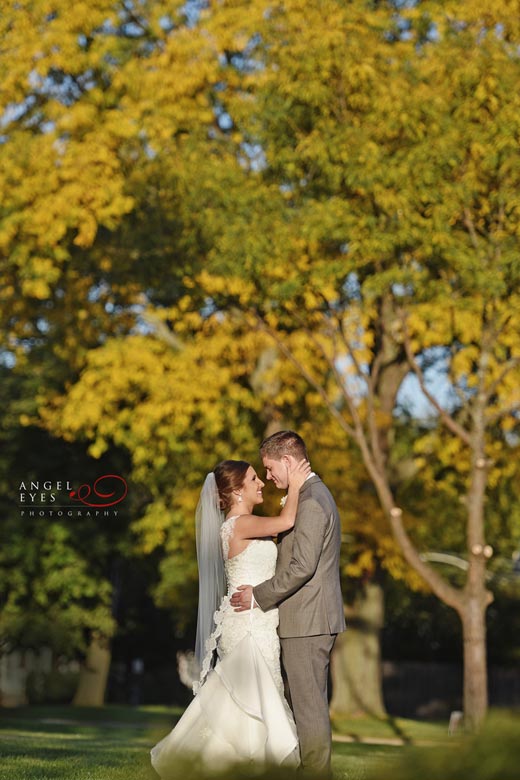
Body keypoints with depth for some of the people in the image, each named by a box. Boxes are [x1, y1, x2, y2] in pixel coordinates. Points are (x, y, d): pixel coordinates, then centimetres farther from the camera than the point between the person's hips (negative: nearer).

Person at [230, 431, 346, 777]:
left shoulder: (311, 501, -16)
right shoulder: (315, 495, 18)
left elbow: (302, 566, -23)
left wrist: (260, 595, -14)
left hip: (306, 620, -11)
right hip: (312, 619, 11)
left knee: (310, 706, -5)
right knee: (308, 703, 13)